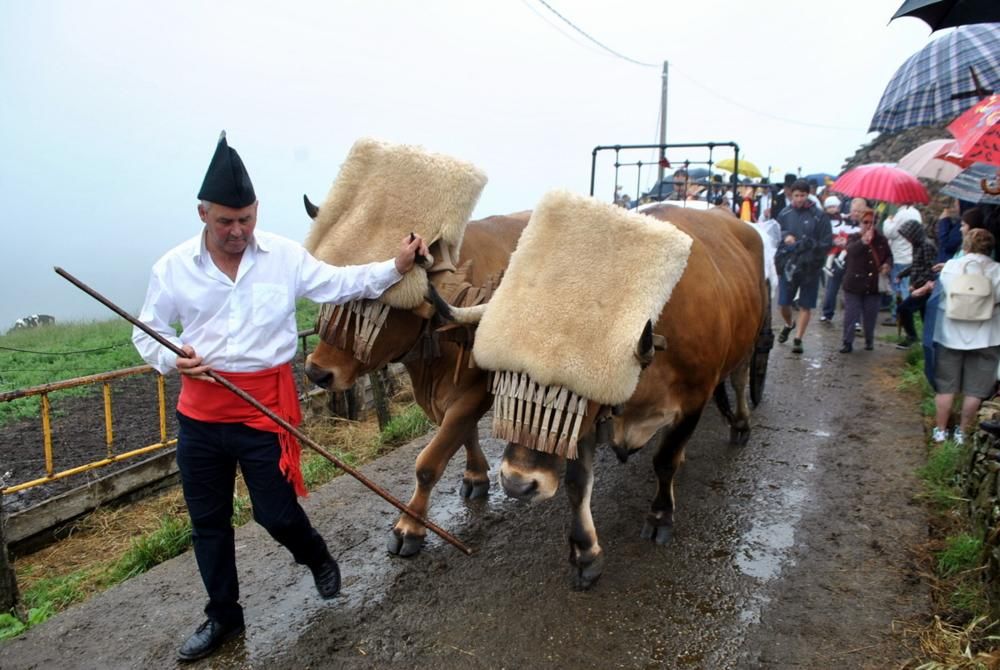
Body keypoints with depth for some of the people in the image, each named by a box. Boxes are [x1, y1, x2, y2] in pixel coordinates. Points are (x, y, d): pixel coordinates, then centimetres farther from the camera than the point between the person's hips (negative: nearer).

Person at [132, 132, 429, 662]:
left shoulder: (284, 256, -3)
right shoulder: (173, 268, -2)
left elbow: (340, 283, 4)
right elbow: (147, 331, 7)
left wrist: (396, 268, -5)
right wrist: (169, 358, -14)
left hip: (265, 409, -2)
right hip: (199, 414, 2)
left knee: (276, 512, 7)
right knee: (207, 521, 14)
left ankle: (320, 562, 42)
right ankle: (222, 616, 35)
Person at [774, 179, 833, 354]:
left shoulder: (819, 216, -6)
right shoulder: (785, 213, 2)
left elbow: (827, 243, -5)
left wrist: (810, 245, -21)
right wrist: (784, 236, -11)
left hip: (810, 267, -2)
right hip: (787, 265, 2)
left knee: (805, 306, 5)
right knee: (784, 303, 9)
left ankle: (798, 339, 16)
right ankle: (788, 325, 39)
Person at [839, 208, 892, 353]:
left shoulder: (881, 239, 6)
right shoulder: (854, 238, -2)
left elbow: (889, 255, 17)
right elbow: (850, 250, -24)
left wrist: (887, 264, -5)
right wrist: (863, 241, -42)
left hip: (873, 285, 3)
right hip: (854, 284, -2)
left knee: (870, 316, 11)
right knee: (850, 315, 0)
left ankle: (869, 340, 27)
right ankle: (848, 343, 6)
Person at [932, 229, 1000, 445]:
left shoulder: (950, 266, -7)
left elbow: (940, 293, -4)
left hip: (950, 335, 1)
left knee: (946, 386, 12)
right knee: (974, 390, 10)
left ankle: (940, 430, 19)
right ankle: (962, 432, 17)